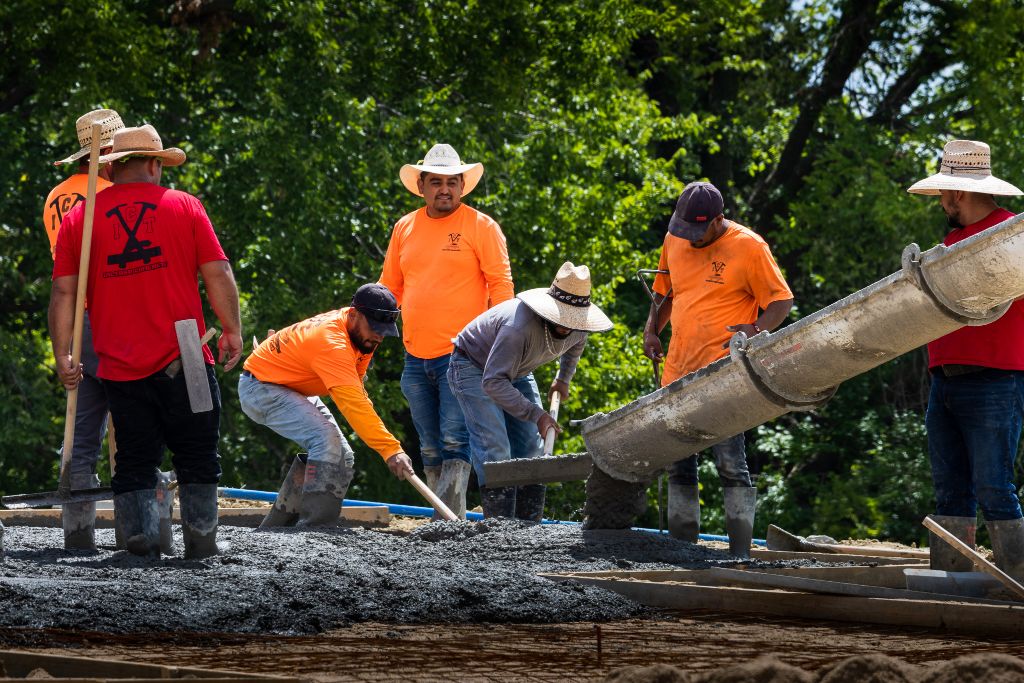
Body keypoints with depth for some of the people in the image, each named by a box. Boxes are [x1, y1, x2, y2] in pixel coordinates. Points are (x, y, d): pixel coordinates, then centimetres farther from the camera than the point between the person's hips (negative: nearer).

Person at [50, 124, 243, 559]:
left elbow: (63, 291, 3)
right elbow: (217, 274, -2)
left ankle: (141, 544, -1)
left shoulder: (79, 217, 7)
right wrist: (232, 330, 5)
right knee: (197, 458, 7)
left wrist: (62, 355, 4)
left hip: (120, 368, 2)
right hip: (183, 360, -2)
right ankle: (201, 542, 4)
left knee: (134, 463, 8)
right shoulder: (183, 206, 2)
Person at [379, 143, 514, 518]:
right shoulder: (405, 228, 13)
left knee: (455, 442, -13)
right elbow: (389, 288, 20)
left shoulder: (480, 226, -1)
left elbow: (501, 285, -4)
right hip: (416, 358, 6)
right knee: (430, 449, 8)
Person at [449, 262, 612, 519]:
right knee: (494, 449, -19)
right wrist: (535, 414, -44)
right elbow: (493, 382, -42)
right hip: (474, 367, -8)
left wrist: (563, 378, 9)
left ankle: (530, 524, 4)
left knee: (531, 446, 0)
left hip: (516, 372, 8)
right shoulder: (520, 327, -43)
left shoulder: (577, 327, -16)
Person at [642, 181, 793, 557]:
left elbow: (781, 301, -4)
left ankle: (740, 552, -8)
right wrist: (651, 329, 9)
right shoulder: (674, 241, 11)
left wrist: (758, 331, -20)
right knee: (677, 464, 10)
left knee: (729, 462, -11)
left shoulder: (748, 247, -7)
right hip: (678, 372, 7)